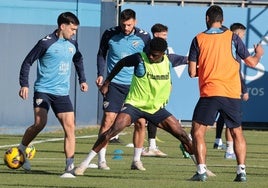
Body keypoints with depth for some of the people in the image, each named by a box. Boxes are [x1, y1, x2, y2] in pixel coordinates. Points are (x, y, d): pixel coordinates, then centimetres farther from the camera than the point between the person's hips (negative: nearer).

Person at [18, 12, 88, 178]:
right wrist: (24, 84, -11)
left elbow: (78, 60, 29)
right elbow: (28, 62, -5)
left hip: (62, 93, 5)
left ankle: (70, 167, -4)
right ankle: (21, 150, 9)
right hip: (43, 90, -5)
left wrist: (82, 80, 24)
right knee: (40, 123, -18)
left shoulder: (72, 44, 8)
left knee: (70, 127, -6)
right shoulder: (46, 43, -10)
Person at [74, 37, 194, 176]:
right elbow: (121, 63, 3)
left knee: (182, 134, -2)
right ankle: (85, 163, -18)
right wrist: (107, 83, 10)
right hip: (134, 105, -4)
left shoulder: (168, 63, -4)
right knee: (113, 130, -24)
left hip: (156, 108, 4)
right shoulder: (139, 59, -13)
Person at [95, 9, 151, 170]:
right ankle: (101, 159, -6)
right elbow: (101, 54, 10)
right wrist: (101, 74, -1)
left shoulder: (144, 37, -2)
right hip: (115, 84, -1)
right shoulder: (110, 35, -4)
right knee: (108, 118, -11)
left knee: (140, 121, -1)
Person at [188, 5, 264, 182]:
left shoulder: (198, 39, 1)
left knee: (197, 132, 4)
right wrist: (259, 54, 31)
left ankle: (201, 171, -9)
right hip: (232, 94, 2)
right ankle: (241, 171, 7)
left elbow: (192, 72, 0)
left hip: (209, 93, -2)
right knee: (237, 132, 15)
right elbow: (252, 62, 8)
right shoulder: (233, 38, 3)